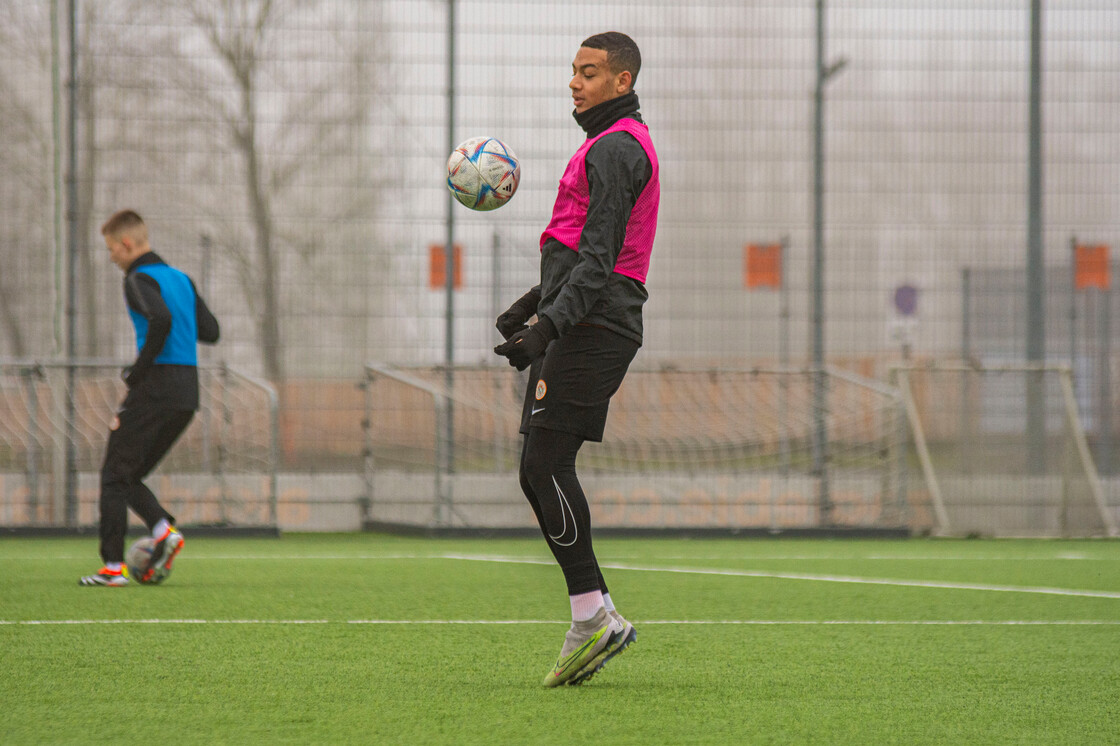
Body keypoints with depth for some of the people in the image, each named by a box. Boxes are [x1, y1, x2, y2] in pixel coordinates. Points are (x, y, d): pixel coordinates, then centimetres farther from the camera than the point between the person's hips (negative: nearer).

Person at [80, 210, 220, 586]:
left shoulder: (139, 280, -8)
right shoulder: (180, 279, 17)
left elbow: (161, 320, -26)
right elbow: (210, 330, 16)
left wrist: (138, 370, -16)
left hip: (155, 389, -8)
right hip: (187, 395, 8)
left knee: (114, 476, 0)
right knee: (130, 475, 16)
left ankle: (113, 567, -5)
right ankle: (164, 529, -7)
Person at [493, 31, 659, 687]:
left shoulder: (616, 148, -11)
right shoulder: (620, 143, 23)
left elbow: (597, 256, -21)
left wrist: (549, 325, -29)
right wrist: (539, 301, 37)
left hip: (591, 330, -10)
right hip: (588, 329, 10)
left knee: (545, 466, -13)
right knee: (541, 473, 6)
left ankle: (592, 617, -14)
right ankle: (598, 617, 4)